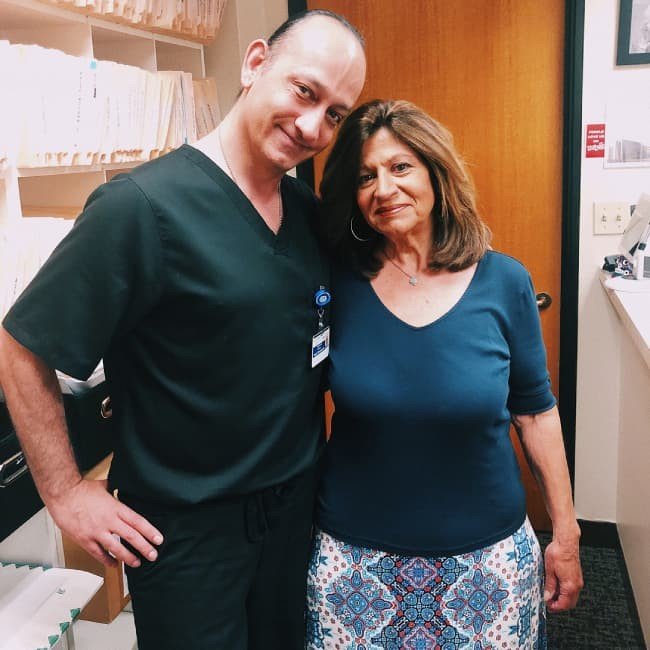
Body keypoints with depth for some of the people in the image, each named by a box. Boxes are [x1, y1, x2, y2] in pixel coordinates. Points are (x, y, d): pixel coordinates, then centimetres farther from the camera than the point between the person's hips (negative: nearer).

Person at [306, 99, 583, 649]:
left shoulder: (503, 282, -8)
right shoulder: (338, 281, -9)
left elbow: (535, 412, 0)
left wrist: (565, 533, 5)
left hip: (485, 554, 1)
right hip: (355, 556, 0)